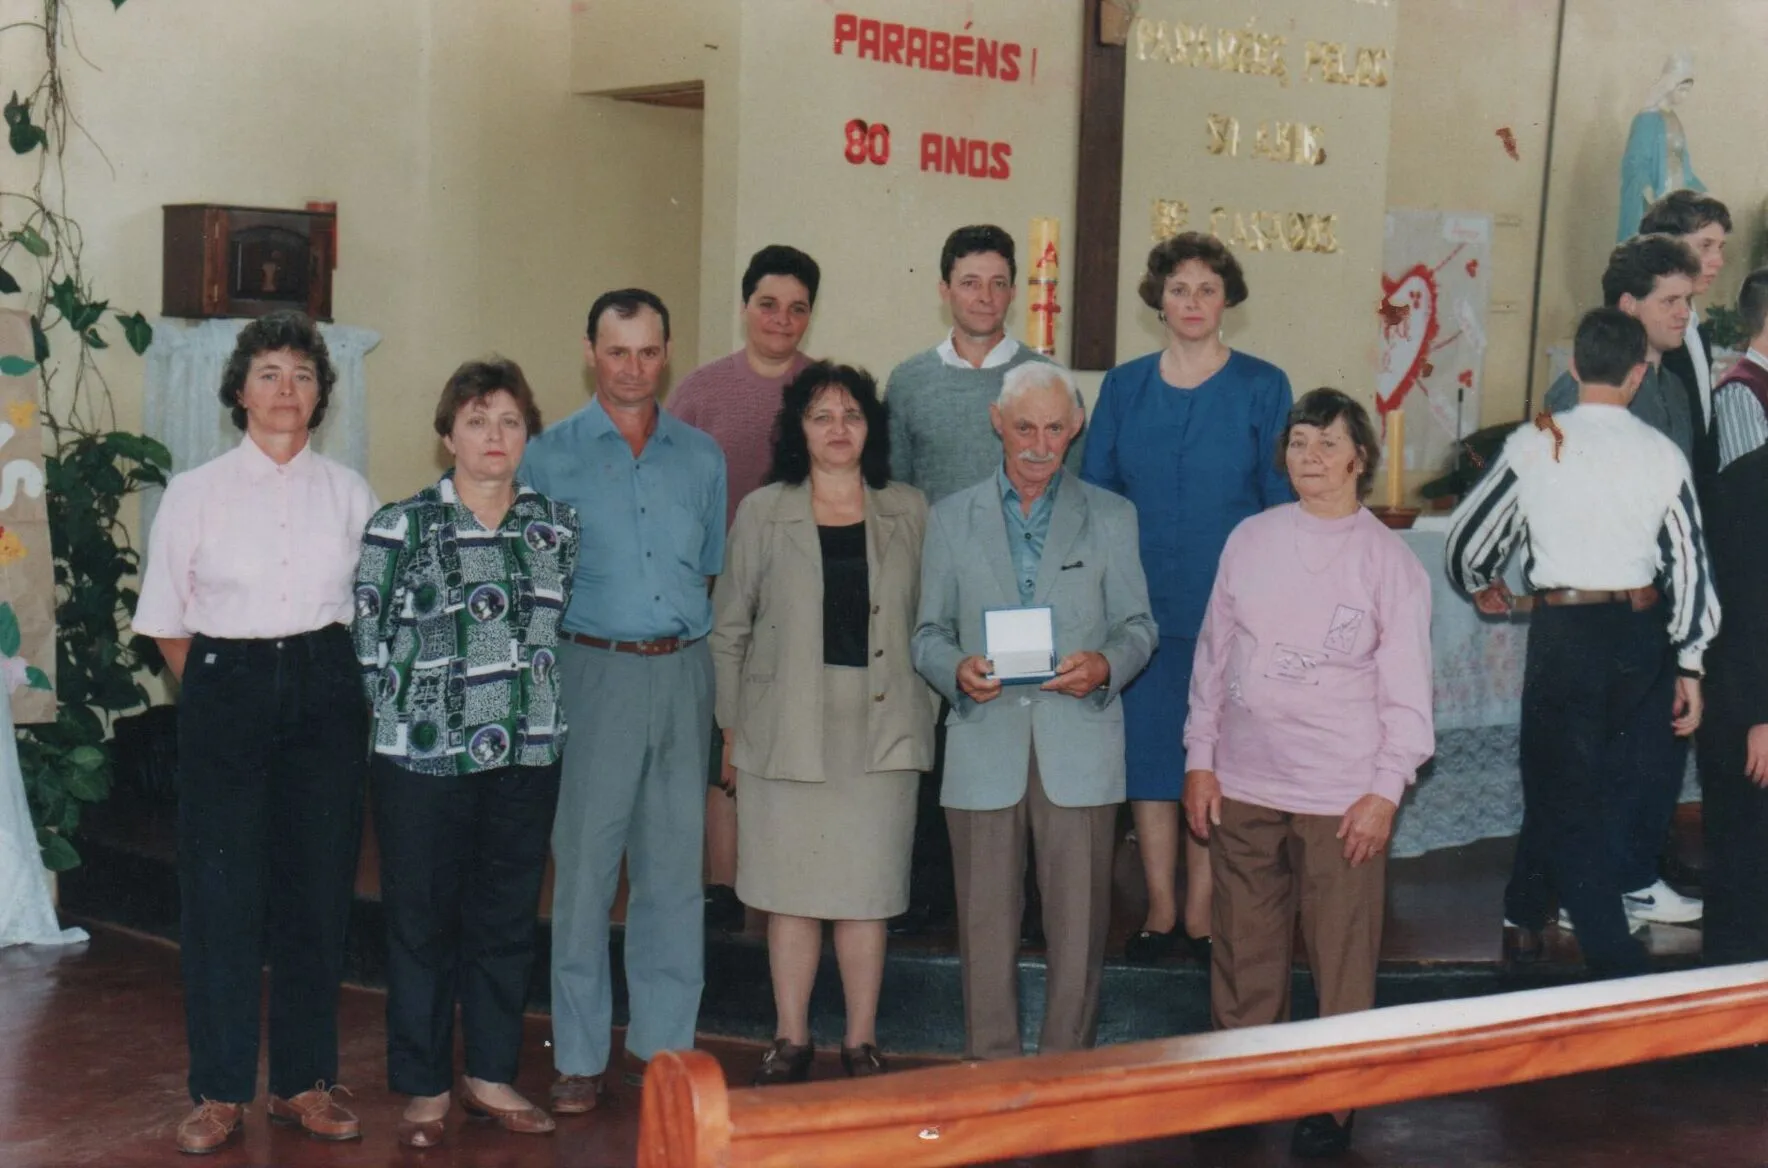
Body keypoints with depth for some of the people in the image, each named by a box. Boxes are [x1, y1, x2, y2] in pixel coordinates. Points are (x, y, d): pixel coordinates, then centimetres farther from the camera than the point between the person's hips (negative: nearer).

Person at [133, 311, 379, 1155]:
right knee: (220, 889, -2)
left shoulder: (349, 493, 6)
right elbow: (166, 621, 5)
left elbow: (375, 610, 9)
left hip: (325, 694, 2)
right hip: (226, 688, -1)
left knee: (318, 887, 5)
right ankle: (219, 1092, 9)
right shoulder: (195, 494, 2)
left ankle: (304, 1082, 17)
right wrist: (219, 692, 1)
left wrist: (324, 678, 2)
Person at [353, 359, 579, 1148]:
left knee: (508, 920, 11)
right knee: (422, 923, 5)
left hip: (527, 757, 3)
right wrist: (413, 714, -2)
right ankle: (425, 1089, 18)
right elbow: (367, 640, -2)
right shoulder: (401, 526, -3)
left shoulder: (556, 525, 7)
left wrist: (538, 709, 9)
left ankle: (491, 1076, 25)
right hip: (424, 758, -3)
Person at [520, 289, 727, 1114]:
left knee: (674, 867, 8)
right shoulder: (549, 456, 2)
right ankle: (579, 1057, 10)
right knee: (583, 867, 0)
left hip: (682, 672, 3)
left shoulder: (701, 457, 11)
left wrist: (688, 635, 7)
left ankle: (666, 1043, 19)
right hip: (594, 673, -3)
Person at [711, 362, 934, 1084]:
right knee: (791, 890, 5)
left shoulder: (908, 512, 7)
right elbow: (729, 628, 7)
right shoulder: (763, 513, 4)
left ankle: (861, 1042, 16)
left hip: (881, 729, 1)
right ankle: (791, 1039, 18)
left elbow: (930, 623, 11)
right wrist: (731, 731, 4)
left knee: (867, 891, 4)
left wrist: (921, 719, 5)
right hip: (786, 730, 0)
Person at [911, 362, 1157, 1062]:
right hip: (984, 744, 1)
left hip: (1079, 744, 0)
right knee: (986, 920, 3)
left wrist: (1105, 665, -13)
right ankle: (990, 1066, 14)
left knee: (1078, 920, 0)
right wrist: (957, 669, -12)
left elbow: (1138, 624, 10)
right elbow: (929, 633, 10)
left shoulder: (1111, 517, 11)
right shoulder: (951, 519, 12)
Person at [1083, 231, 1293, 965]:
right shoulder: (1124, 387, 8)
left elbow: (1281, 502, 2)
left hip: (1230, 605, -2)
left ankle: (1201, 911, 13)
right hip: (1141, 603, 2)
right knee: (1147, 749, 6)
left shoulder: (1261, 388, 1)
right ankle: (1161, 909, 17)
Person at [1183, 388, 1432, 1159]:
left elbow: (1405, 686, -2)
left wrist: (1386, 790, -8)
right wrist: (1200, 759, 6)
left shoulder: (1388, 560, -2)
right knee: (1242, 950, 11)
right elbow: (1214, 654, 11)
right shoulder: (1250, 540, 6)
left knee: (1343, 960, 2)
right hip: (1243, 784, 3)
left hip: (1342, 797, -3)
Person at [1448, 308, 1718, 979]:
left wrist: (1480, 585, 25)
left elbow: (1468, 538, 2)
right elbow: (1690, 564, 0)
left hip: (1563, 629, -2)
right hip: (1642, 632, 2)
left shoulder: (1533, 445, -6)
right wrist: (1690, 664, 9)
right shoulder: (1663, 455, -3)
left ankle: (1616, 965, 3)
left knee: (1565, 791, 6)